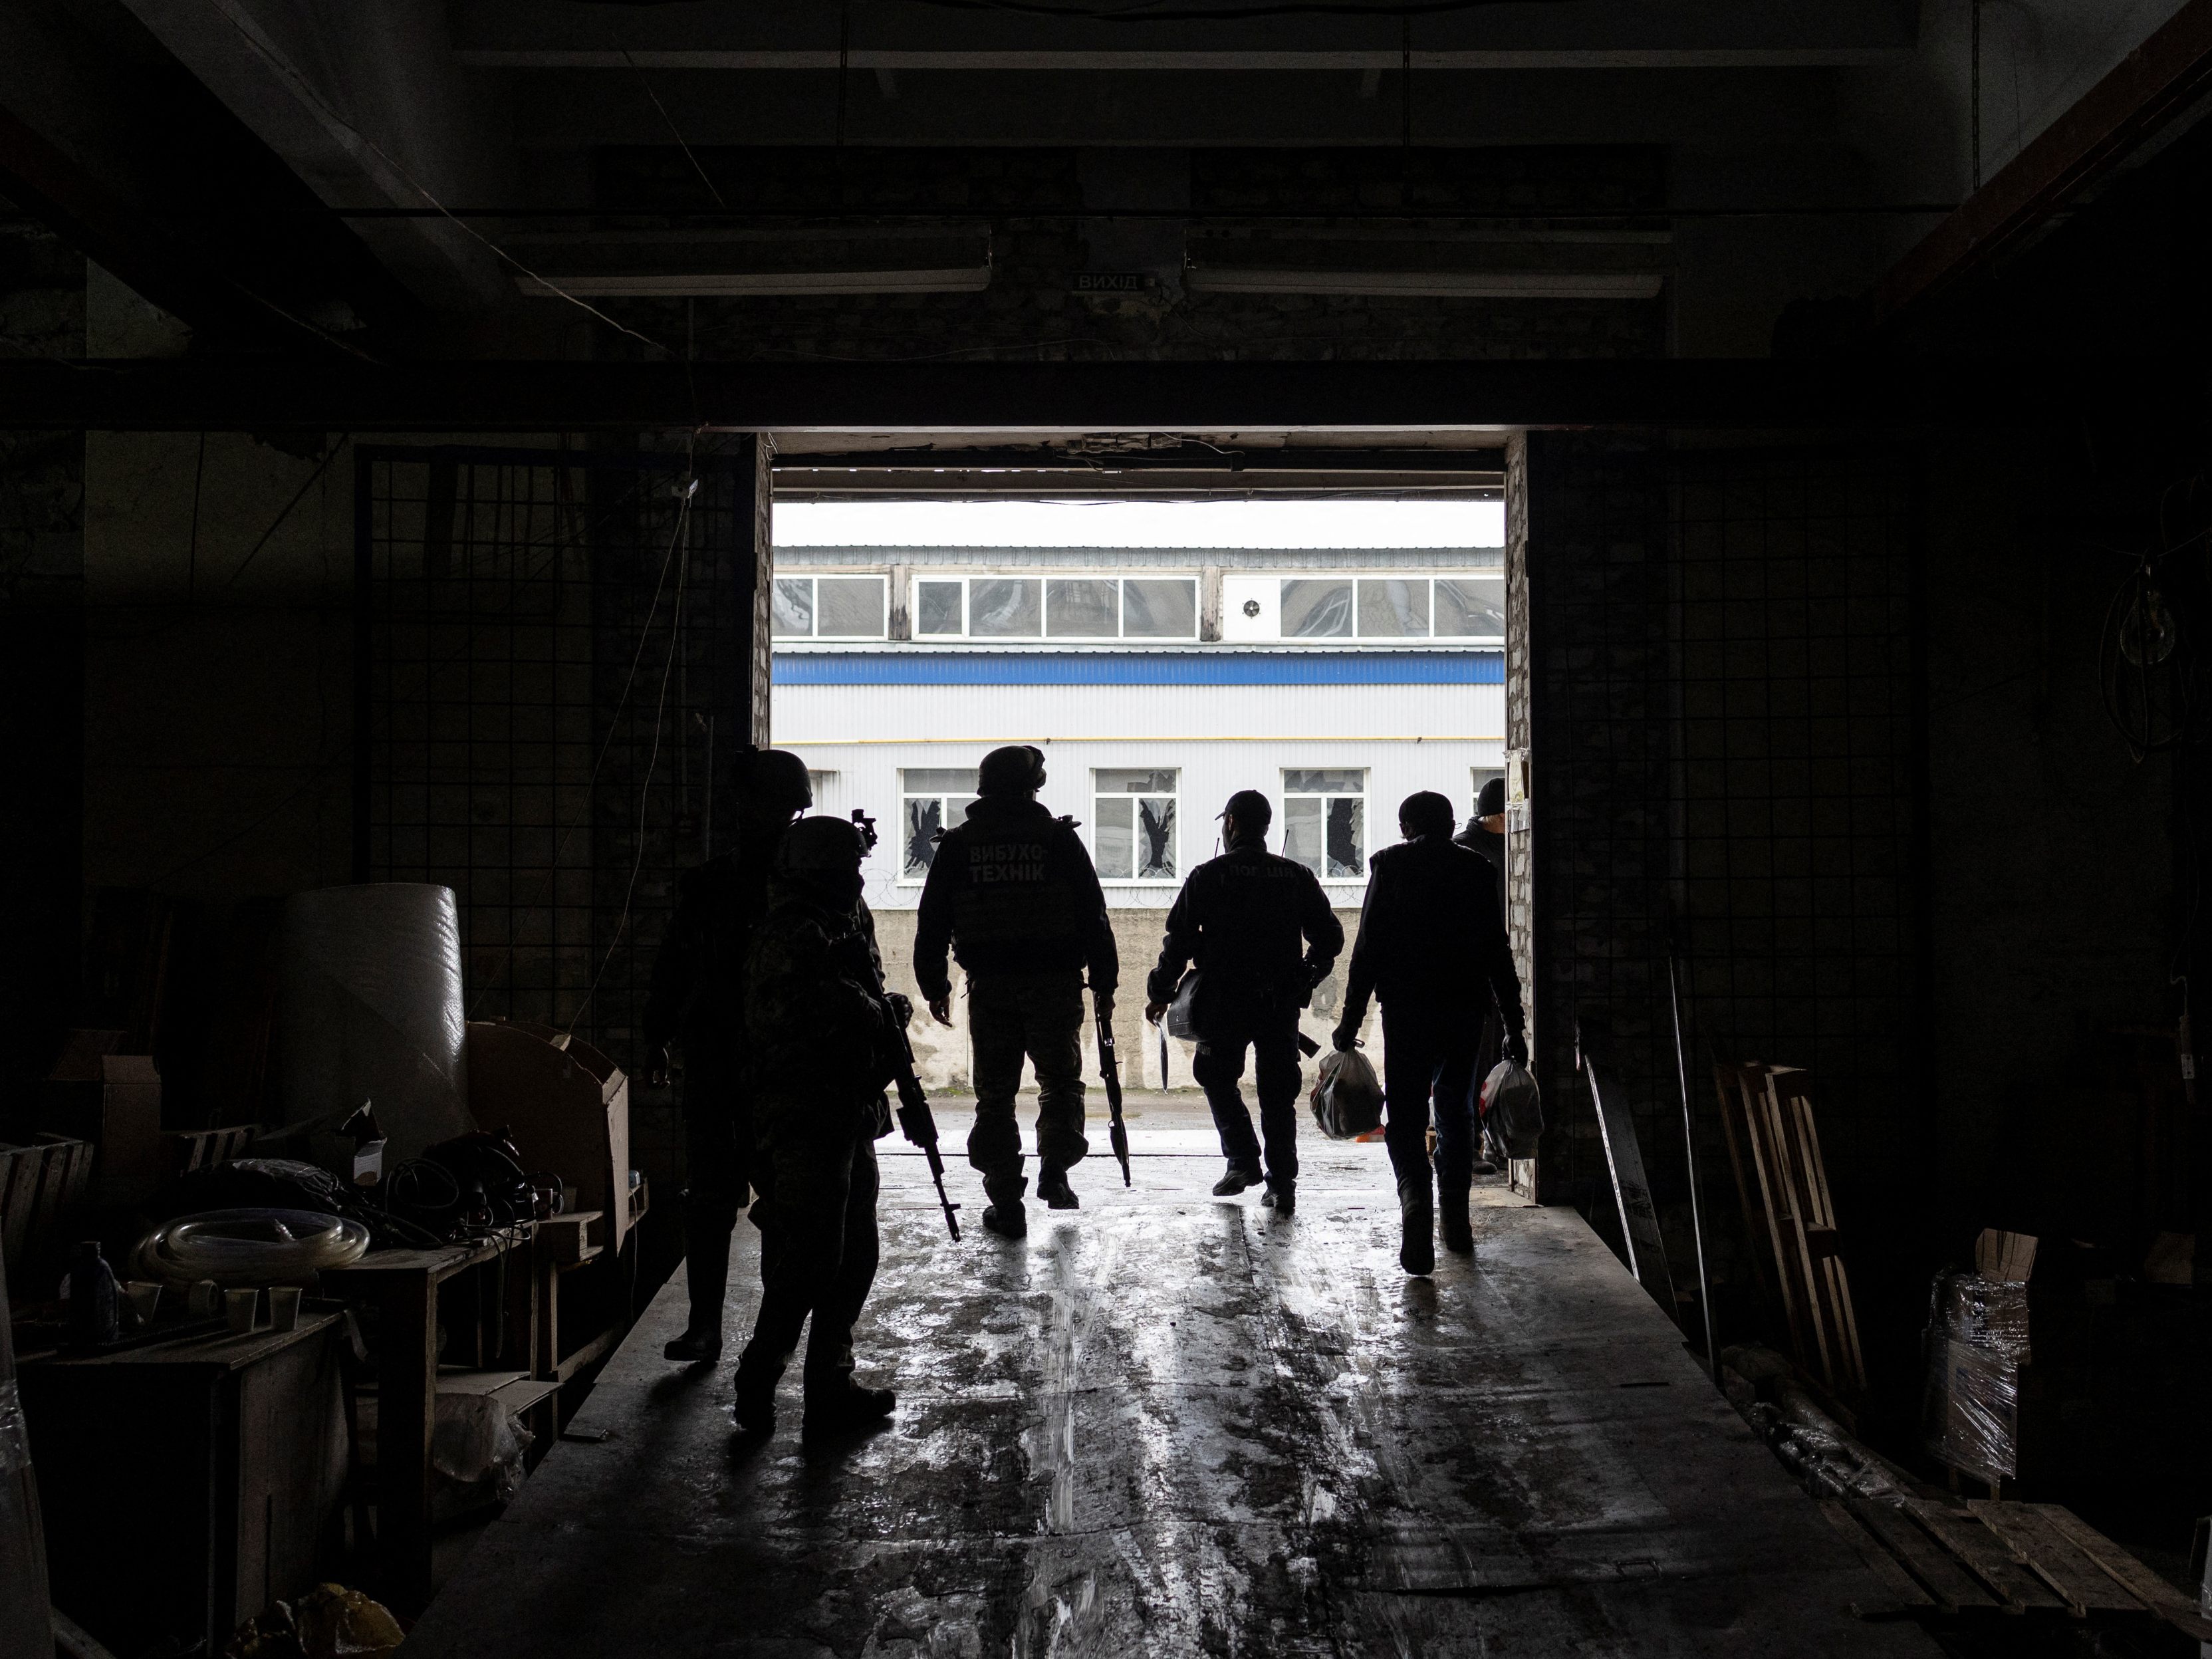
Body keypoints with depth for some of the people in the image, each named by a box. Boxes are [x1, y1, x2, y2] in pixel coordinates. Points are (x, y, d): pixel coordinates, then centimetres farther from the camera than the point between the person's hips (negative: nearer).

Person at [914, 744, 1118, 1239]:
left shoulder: (957, 844, 6)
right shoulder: (1059, 837, 0)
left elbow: (933, 921, 6)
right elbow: (1093, 914, -1)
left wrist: (934, 986, 14)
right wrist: (1104, 982, 5)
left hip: (989, 985, 1)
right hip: (1055, 982, -1)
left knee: (995, 1093, 8)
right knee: (1060, 1080, 16)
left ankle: (1006, 1203, 8)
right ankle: (1055, 1168, 2)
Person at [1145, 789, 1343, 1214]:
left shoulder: (1207, 876, -4)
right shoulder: (1297, 877, 5)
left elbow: (1179, 940, -5)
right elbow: (1329, 935, 9)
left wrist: (1160, 994, 6)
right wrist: (1305, 979, 24)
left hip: (1224, 1003, -3)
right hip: (1282, 1003, 3)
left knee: (1218, 1077, 17)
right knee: (1278, 1092, 10)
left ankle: (1242, 1161, 5)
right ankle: (1282, 1184, 7)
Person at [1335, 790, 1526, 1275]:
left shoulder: (1389, 865, -1)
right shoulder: (1476, 869, 5)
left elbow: (1368, 947, -5)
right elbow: (1497, 953, 4)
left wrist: (1351, 1018, -1)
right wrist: (1513, 1026, 8)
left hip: (1406, 1009, -3)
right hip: (1465, 1007, 3)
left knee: (1405, 1114, 1)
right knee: (1455, 1111, 17)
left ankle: (1415, 1197, -24)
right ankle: (1457, 1222, 22)